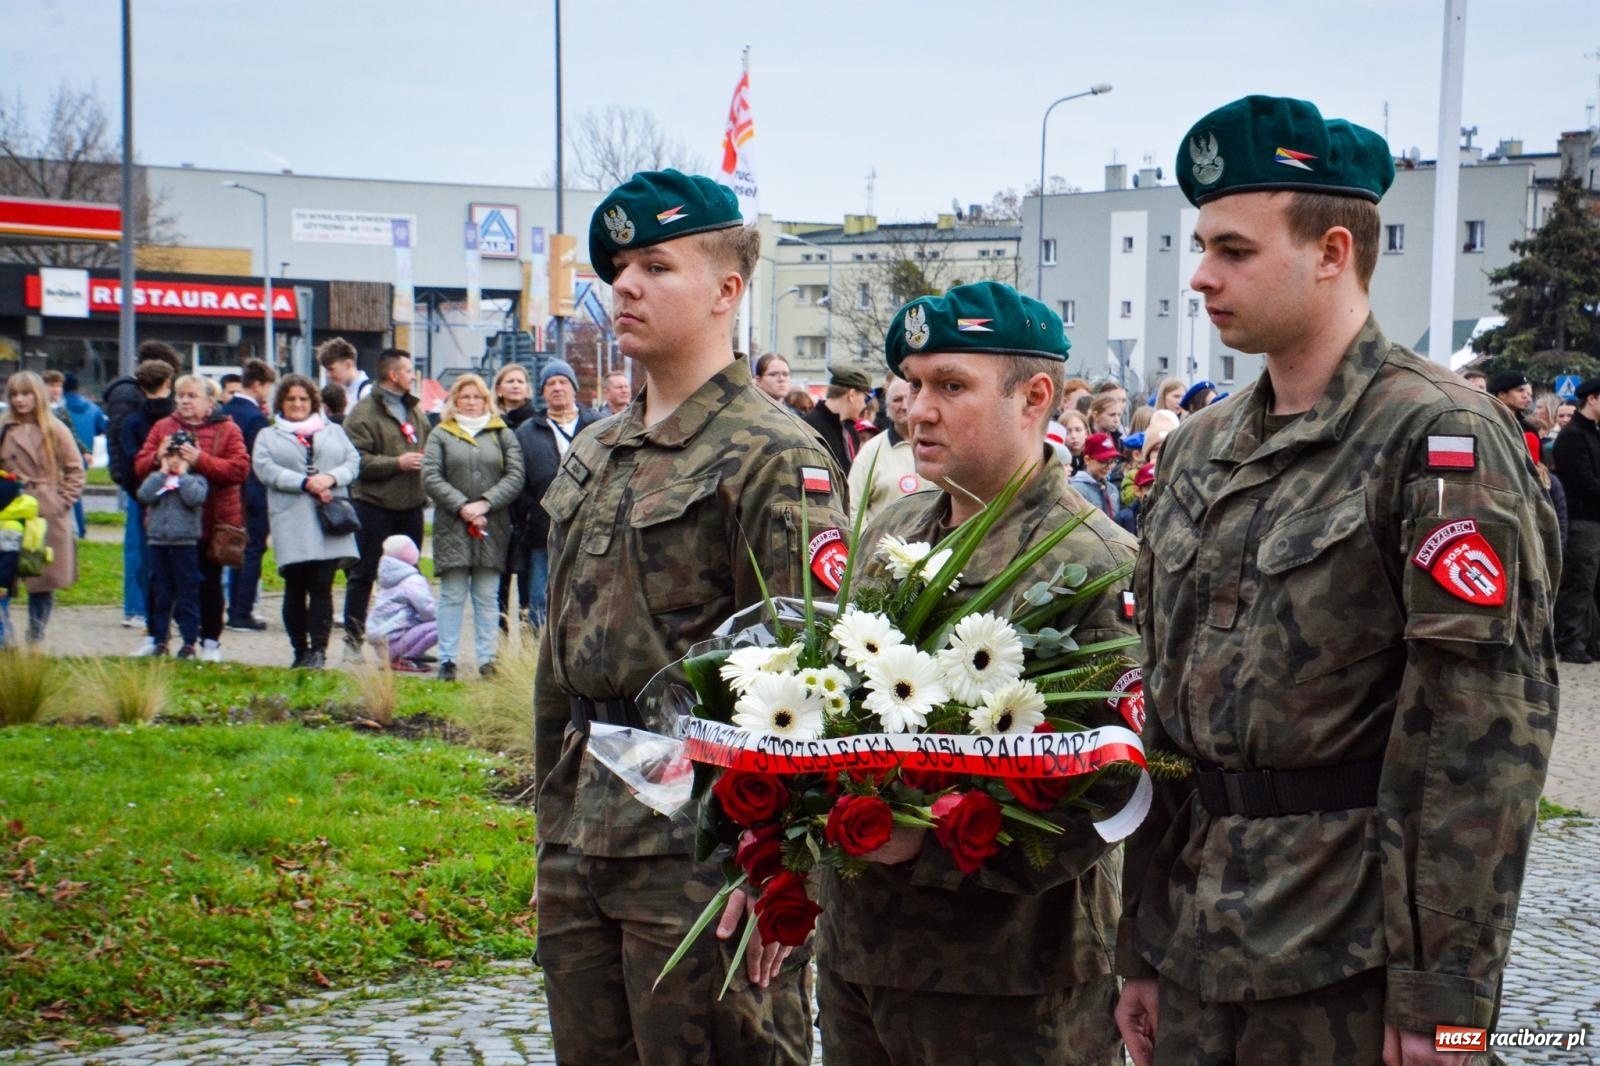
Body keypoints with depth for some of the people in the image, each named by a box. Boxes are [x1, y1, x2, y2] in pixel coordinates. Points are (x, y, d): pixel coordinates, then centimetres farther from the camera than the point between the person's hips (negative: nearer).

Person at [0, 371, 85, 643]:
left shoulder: (56, 430, 2)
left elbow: (75, 470, 5)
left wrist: (64, 500, -3)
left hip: (50, 516, 0)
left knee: (44, 580, 4)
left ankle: (36, 634, 14)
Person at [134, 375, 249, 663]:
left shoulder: (227, 430, -1)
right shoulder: (162, 427, 9)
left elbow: (239, 468, -14)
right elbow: (139, 466, 7)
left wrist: (201, 460, -23)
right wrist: (158, 457, -15)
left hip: (212, 522, -3)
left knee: (209, 583, 7)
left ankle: (210, 641, 15)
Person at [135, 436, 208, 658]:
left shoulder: (195, 479, 1)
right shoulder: (156, 478, 11)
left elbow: (194, 498, -19)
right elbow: (144, 495, -8)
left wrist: (182, 475, -9)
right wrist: (162, 473, -5)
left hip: (185, 543, -4)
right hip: (158, 542, 4)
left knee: (187, 595, 0)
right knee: (160, 595, 9)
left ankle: (189, 642, 3)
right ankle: (159, 640, 15)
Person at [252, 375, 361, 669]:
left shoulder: (334, 432, 20)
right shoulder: (268, 436, 13)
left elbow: (353, 462, 9)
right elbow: (265, 469, -4)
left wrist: (332, 478, -12)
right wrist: (305, 483, -14)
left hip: (329, 517, 1)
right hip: (291, 521, 0)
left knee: (322, 586, -7)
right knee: (295, 588, 2)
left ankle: (319, 650, -7)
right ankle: (300, 651, 10)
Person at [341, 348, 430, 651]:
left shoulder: (414, 410, 15)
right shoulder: (364, 412, -8)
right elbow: (357, 460, -18)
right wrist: (397, 463, -19)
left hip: (410, 505, 7)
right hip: (374, 504, -7)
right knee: (363, 573, 0)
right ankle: (353, 639, 6)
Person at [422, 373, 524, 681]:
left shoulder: (503, 434, 11)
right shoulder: (441, 435, 9)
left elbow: (515, 476, 1)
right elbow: (430, 478, -1)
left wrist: (485, 504, -11)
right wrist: (462, 506, -11)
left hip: (492, 528, 1)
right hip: (452, 528, -1)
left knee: (487, 597, 4)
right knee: (452, 595, 0)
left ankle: (487, 659, 8)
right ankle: (447, 660, 3)